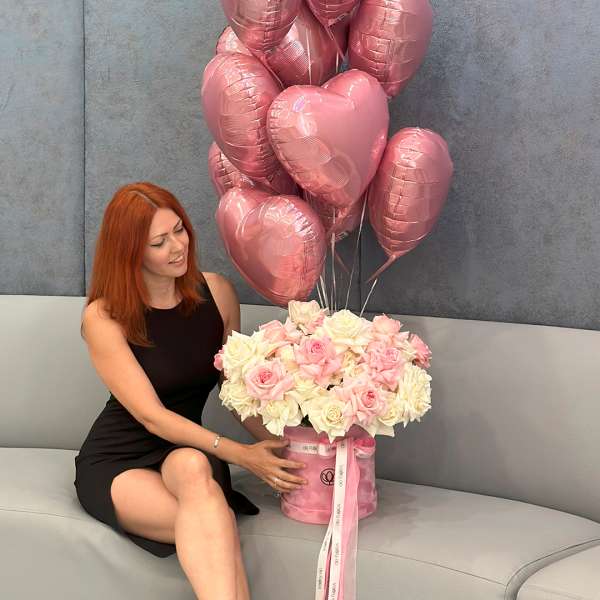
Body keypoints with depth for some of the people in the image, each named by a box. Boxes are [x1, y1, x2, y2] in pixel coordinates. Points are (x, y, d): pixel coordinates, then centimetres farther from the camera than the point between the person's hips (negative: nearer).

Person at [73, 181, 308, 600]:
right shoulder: (103, 318, -12)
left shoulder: (217, 293, 0)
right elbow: (152, 416, -15)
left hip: (187, 450, 3)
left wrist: (278, 445, -12)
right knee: (217, 528, -35)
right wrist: (241, 455, -23)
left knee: (192, 465, -38)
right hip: (117, 462, -3)